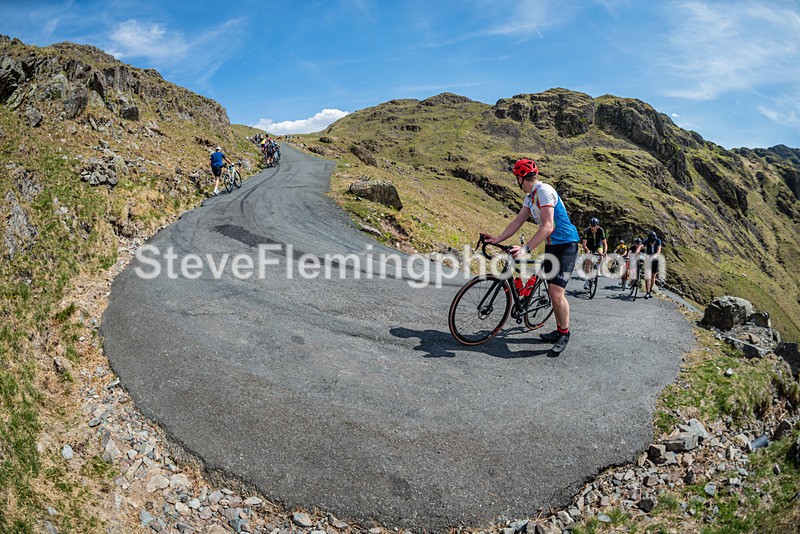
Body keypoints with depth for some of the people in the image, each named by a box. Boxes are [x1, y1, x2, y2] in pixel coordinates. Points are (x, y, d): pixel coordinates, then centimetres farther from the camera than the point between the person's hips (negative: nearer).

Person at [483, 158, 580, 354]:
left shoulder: (544, 191, -21)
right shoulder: (531, 196, 10)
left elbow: (547, 227, -28)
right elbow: (518, 221, 12)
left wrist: (525, 248, -35)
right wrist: (498, 239, 3)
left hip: (565, 245, -10)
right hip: (551, 245, 10)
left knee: (557, 292, -15)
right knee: (553, 291, 13)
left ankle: (564, 333, 3)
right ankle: (558, 331, 25)